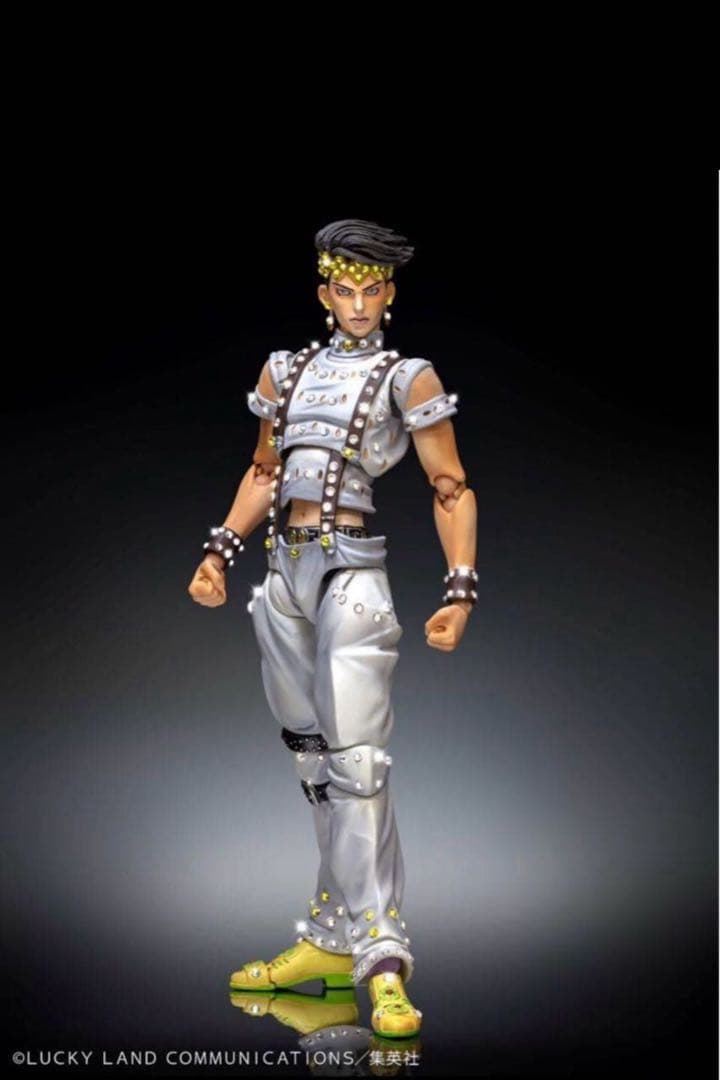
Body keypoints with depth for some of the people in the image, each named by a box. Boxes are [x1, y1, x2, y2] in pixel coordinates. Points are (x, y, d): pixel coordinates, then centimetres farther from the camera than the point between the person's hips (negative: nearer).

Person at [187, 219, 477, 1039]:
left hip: (351, 573, -5)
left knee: (355, 760, -12)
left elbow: (451, 490, -1)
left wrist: (460, 591, -11)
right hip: (283, 572, 5)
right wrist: (220, 551, 10)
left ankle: (380, 955, -8)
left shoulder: (407, 378, 2)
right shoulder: (285, 370, 16)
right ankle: (332, 938, 17)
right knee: (310, 758, 8)